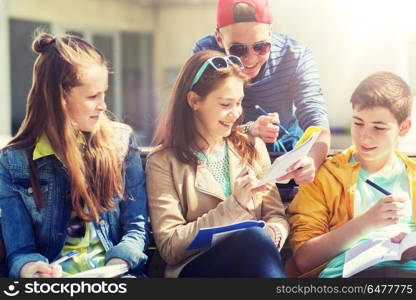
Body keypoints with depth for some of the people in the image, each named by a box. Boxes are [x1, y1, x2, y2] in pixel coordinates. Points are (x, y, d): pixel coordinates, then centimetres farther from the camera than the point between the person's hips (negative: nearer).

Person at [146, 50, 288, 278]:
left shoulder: (253, 148, 17)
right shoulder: (163, 162, 3)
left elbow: (276, 216, 14)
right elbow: (169, 248, -5)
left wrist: (273, 233, -12)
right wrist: (234, 205, -13)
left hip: (254, 257, 5)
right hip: (195, 266, -4)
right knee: (255, 235, -34)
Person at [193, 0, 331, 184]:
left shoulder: (296, 56, -18)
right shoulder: (205, 53, -19)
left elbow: (317, 126, -27)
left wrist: (311, 161, -52)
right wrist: (249, 130, -43)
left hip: (287, 147, 2)